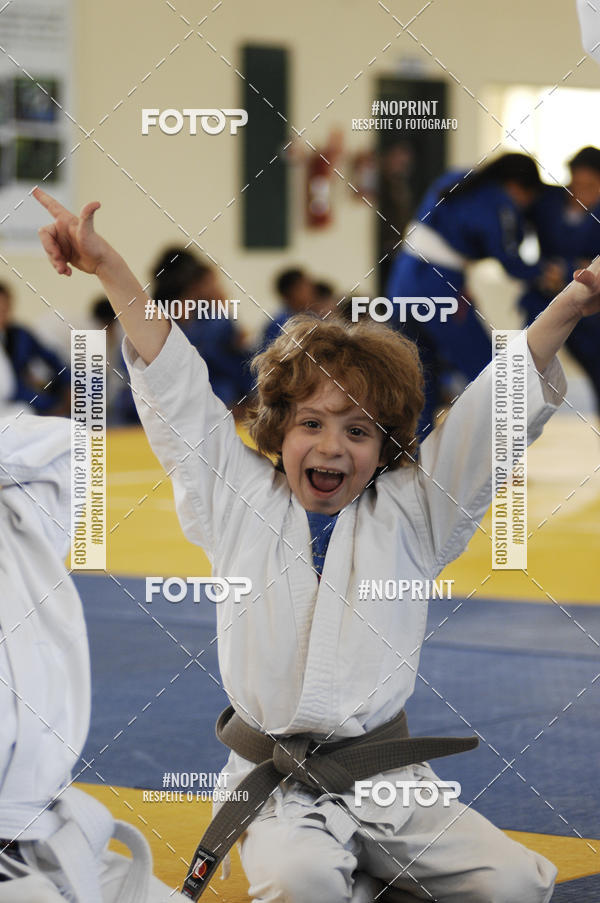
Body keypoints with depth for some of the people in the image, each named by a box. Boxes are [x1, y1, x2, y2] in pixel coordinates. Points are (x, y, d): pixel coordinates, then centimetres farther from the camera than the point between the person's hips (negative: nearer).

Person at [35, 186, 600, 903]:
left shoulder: (407, 515, 4)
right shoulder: (241, 501, 4)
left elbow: (492, 414, -4)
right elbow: (177, 391, 1)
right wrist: (108, 266, -5)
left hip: (388, 785, 2)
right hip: (278, 789, -2)